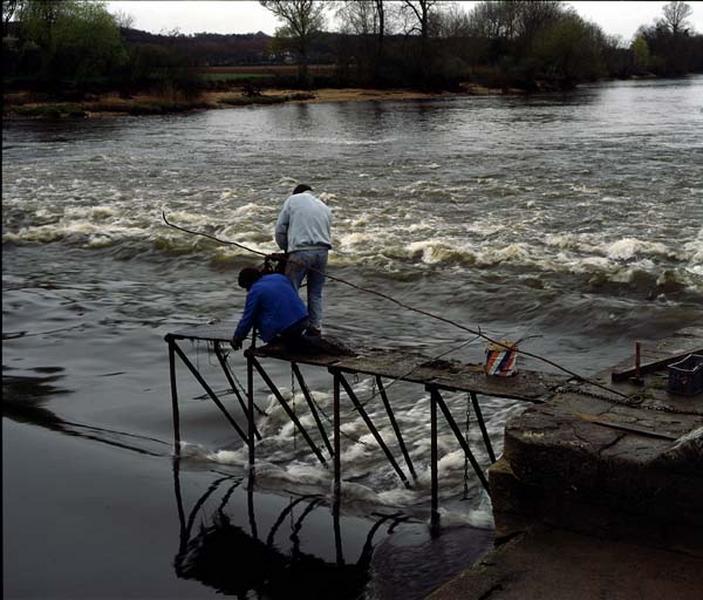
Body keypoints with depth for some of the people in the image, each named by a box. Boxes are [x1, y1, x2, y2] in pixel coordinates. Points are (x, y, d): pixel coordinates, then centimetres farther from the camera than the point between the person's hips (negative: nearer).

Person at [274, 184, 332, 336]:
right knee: (316, 293, 13)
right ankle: (315, 328, 13)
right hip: (322, 251, 5)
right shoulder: (325, 207, 25)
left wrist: (285, 249, 20)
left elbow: (280, 229, 8)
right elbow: (327, 233, 18)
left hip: (301, 251, -5)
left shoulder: (292, 200, 11)